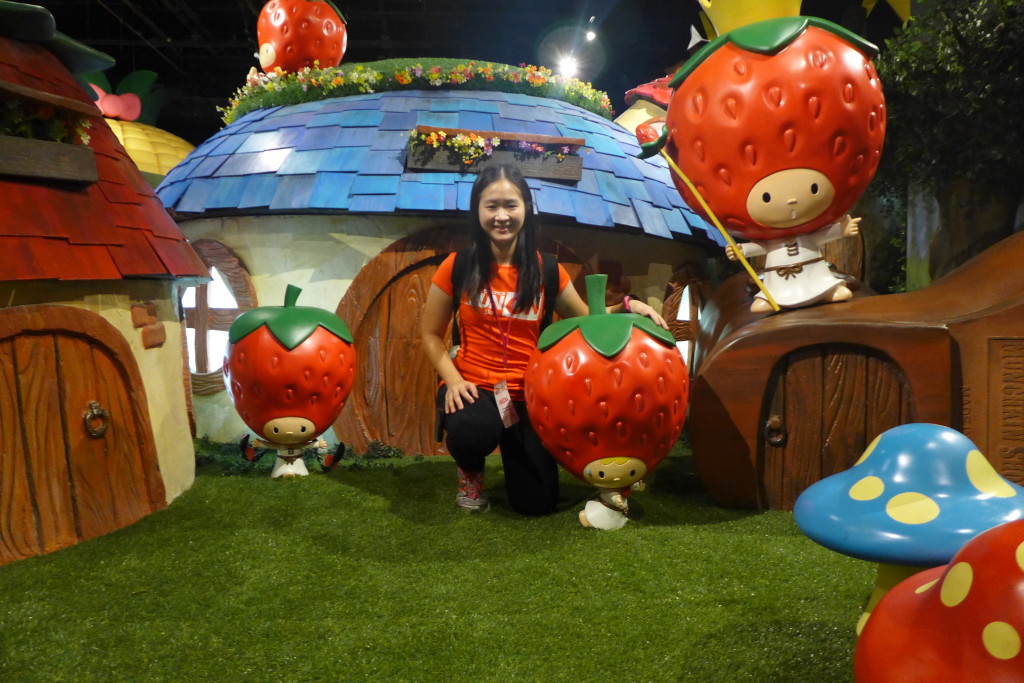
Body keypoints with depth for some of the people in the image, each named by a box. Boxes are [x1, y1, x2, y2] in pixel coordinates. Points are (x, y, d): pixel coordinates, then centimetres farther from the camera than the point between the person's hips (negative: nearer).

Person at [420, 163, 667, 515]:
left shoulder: (546, 270, -1)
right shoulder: (458, 267, -5)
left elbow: (585, 319, 10)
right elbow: (431, 334, 1)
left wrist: (625, 306, -8)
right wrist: (453, 379, -15)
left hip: (527, 394, 2)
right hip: (472, 386, -2)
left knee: (537, 503, -4)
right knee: (472, 430, -39)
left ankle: (512, 448, 32)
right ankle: (470, 472, 2)